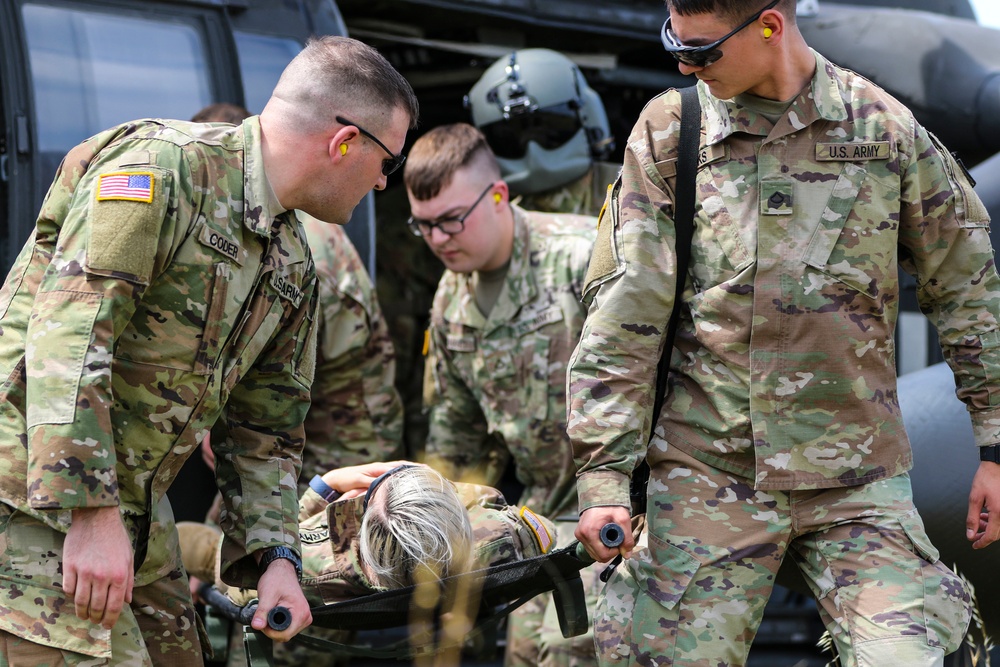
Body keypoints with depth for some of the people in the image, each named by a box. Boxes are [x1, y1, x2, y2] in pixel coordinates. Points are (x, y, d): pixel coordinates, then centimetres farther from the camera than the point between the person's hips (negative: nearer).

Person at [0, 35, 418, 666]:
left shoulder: (294, 266, 13)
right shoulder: (161, 165, -16)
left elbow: (267, 428, 19)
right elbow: (67, 334, -24)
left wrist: (276, 555, 5)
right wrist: (90, 513, -28)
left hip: (134, 508, 9)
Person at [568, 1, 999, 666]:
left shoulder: (888, 131, 2)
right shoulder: (667, 132, 3)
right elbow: (623, 315, 1)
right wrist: (604, 476, -6)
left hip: (858, 483, 0)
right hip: (707, 473, 1)